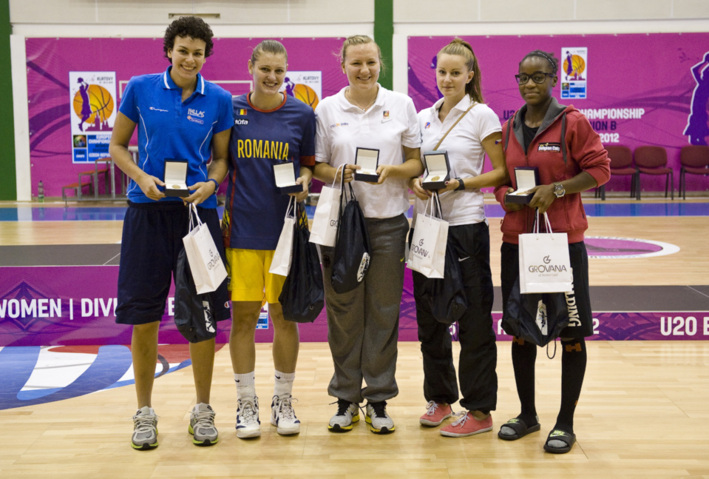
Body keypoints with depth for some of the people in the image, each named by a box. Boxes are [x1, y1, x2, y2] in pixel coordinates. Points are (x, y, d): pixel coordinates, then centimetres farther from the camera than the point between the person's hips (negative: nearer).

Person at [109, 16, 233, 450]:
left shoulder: (218, 100, 4)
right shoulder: (141, 89, 2)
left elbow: (222, 157, 11)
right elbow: (118, 145, 8)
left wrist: (210, 184, -10)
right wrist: (141, 178, -10)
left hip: (198, 209, 1)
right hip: (148, 209, 0)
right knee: (143, 315, 3)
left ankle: (203, 411, 20)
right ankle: (145, 412, 19)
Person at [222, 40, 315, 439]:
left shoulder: (302, 114, 1)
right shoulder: (231, 110, 2)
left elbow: (309, 163, 11)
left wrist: (304, 181, -10)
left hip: (285, 226, 0)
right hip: (242, 227, 0)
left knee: (284, 314, 6)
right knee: (244, 315, 3)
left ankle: (284, 402, 21)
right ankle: (247, 403, 18)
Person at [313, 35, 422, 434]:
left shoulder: (402, 105, 5)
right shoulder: (327, 109, 6)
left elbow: (417, 164, 6)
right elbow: (318, 166, 7)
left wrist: (391, 171, -14)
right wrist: (340, 173, -14)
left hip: (388, 221, 0)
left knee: (384, 311, 4)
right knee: (343, 311, 4)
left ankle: (379, 400, 16)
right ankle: (347, 399, 17)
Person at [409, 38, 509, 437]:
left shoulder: (482, 116, -3)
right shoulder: (423, 117, 12)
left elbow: (502, 172, -6)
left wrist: (460, 183, -18)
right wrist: (414, 183, -4)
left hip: (465, 225, -6)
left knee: (473, 320, -1)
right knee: (429, 317, 11)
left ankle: (479, 410, 8)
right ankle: (440, 397, 25)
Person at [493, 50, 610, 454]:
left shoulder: (573, 122, -5)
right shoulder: (508, 128, 9)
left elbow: (600, 168, -6)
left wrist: (556, 188, -18)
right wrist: (506, 197, -6)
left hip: (563, 242, -4)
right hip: (517, 242, 5)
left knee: (570, 332, 2)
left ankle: (566, 422, 16)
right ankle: (527, 414, 27)